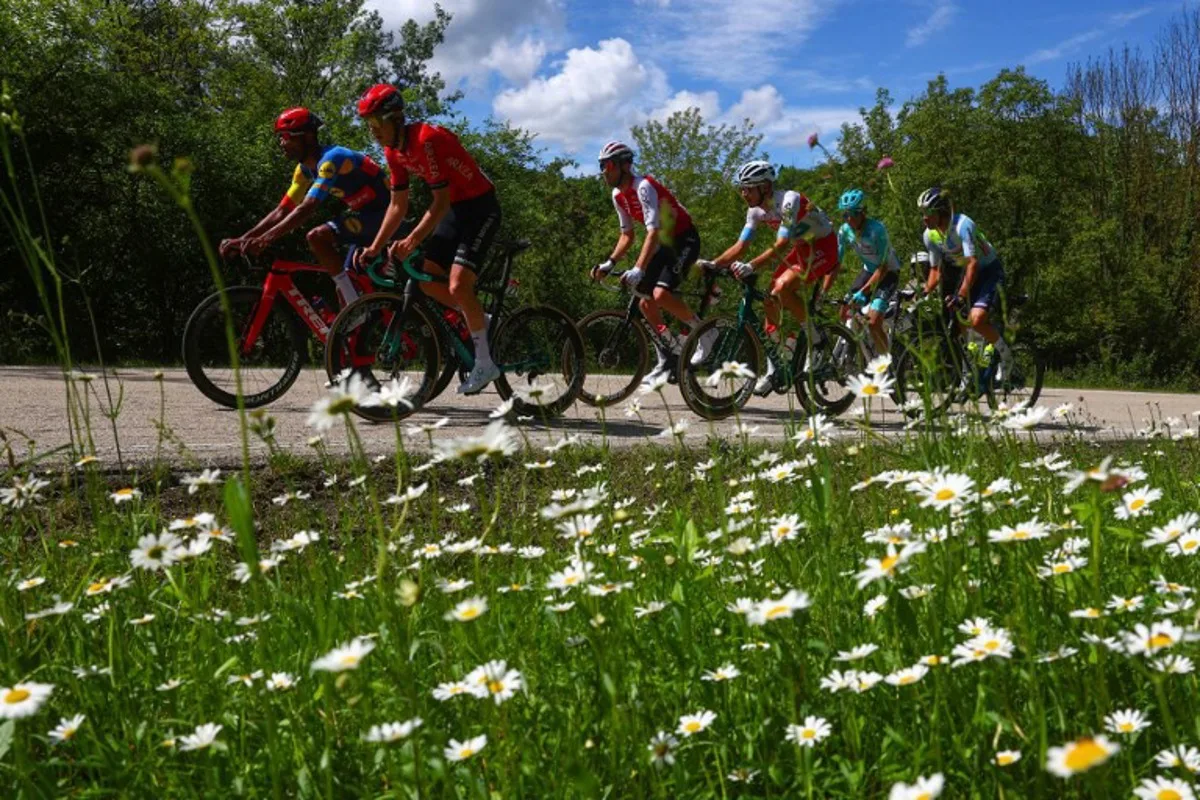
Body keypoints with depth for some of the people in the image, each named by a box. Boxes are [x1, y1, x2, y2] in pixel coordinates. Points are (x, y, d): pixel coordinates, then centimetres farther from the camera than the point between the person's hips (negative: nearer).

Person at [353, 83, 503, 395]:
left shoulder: (427, 139, -26)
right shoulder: (394, 152, 1)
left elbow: (441, 201, -27)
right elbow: (398, 205, 7)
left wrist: (412, 241, -33)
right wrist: (375, 247, 2)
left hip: (481, 208, -9)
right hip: (456, 209, 9)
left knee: (457, 286, -18)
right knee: (427, 281, 4)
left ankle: (485, 364, -6)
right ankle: (479, 321, 24)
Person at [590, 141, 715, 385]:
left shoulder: (644, 187, -25)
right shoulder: (618, 196, 2)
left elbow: (653, 232, -36)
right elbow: (627, 235, 11)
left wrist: (638, 270, -45)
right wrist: (610, 263, -3)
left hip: (685, 241, -9)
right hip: (664, 244, 9)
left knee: (660, 294, -27)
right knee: (646, 302, 3)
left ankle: (704, 331, -6)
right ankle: (667, 360, 14)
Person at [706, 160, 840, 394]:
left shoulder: (788, 200, -28)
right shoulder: (756, 210, -3)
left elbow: (781, 245, -37)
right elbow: (740, 246, -1)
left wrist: (751, 266, -47)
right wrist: (713, 264, -15)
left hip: (824, 246, -8)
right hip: (802, 249, 8)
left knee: (783, 286, -29)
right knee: (770, 298, -3)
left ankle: (813, 337, -9)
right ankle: (772, 368, 3)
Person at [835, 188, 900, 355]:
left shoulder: (877, 229, -30)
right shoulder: (845, 230, -13)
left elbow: (883, 268, -29)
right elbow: (836, 262, -8)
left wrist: (863, 292, -37)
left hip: (888, 273, -6)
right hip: (868, 271, 6)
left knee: (873, 322, -19)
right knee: (846, 313, -5)